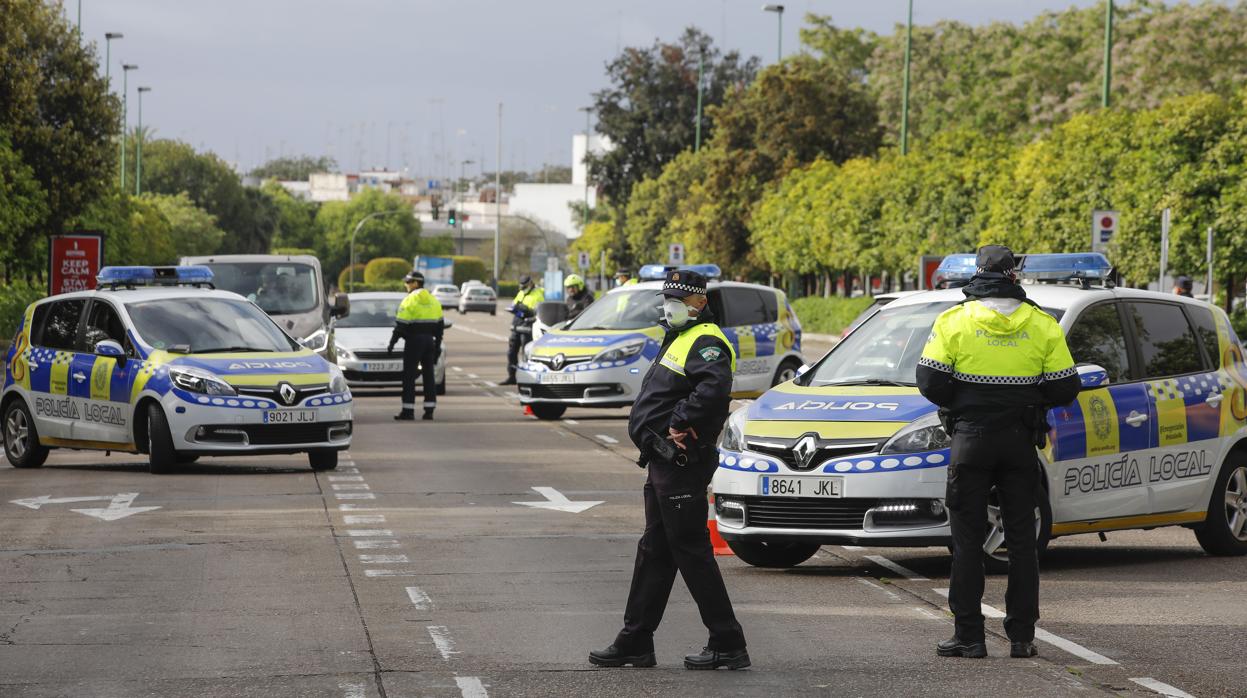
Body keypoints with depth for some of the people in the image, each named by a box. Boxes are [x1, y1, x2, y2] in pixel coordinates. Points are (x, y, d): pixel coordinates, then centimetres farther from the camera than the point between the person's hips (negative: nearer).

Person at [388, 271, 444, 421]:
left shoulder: (409, 301, -10)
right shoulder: (433, 300, 11)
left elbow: (401, 325, -14)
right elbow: (440, 325, 15)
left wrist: (392, 343, -7)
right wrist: (437, 345, 20)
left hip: (414, 340, -6)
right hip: (429, 340, 6)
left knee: (409, 376, -3)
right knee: (429, 375, 9)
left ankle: (408, 410, -6)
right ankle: (429, 410, 8)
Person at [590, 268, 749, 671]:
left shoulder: (705, 342, -14)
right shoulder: (679, 340, 20)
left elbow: (715, 386, -34)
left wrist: (681, 422, -25)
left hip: (682, 466, -11)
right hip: (664, 463, 11)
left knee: (691, 551, -8)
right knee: (654, 551, 14)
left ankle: (728, 645, -4)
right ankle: (635, 642, 20)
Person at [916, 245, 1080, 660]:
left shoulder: (954, 321, -4)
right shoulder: (1042, 326, 1)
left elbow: (931, 382, -8)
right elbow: (1064, 389, 0)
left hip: (971, 438, -2)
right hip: (1021, 440, 2)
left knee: (967, 540, 3)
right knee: (1021, 540, 8)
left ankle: (969, 636, 1)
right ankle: (1021, 636, 7)